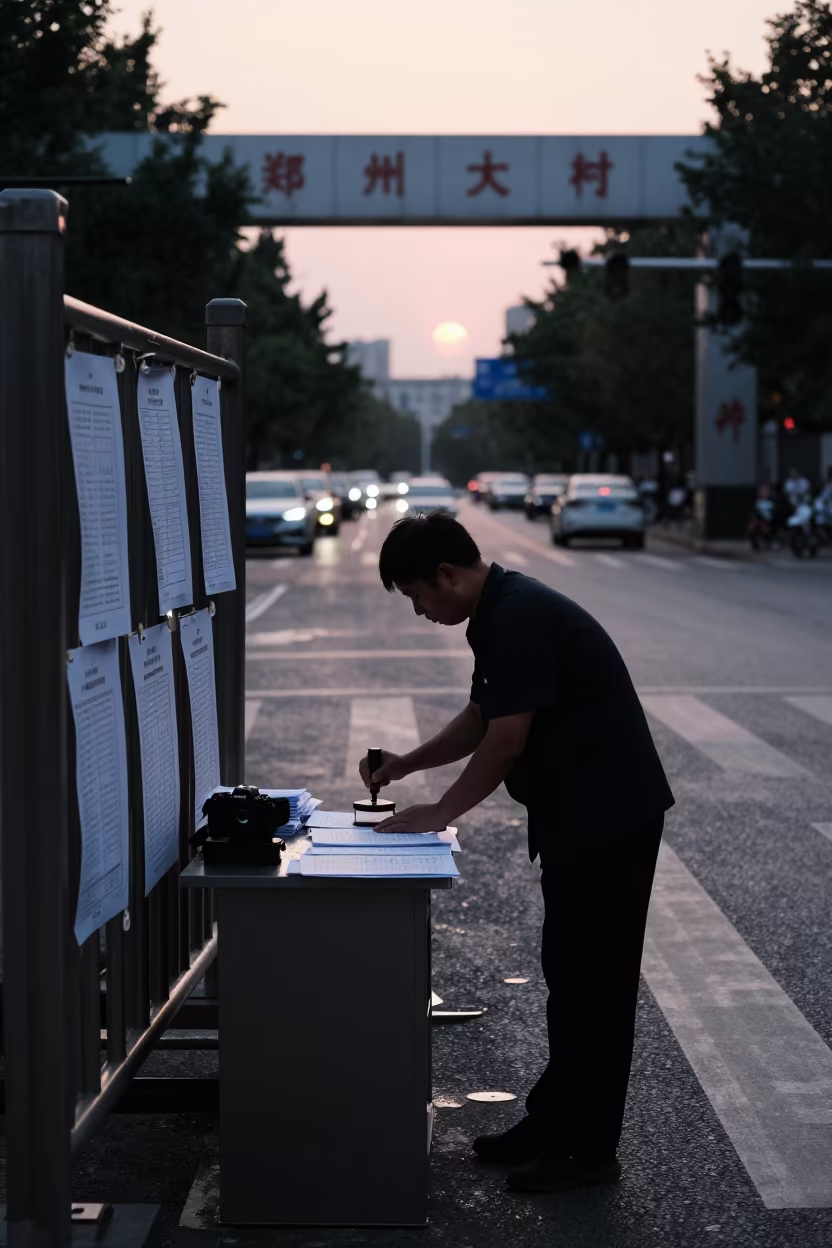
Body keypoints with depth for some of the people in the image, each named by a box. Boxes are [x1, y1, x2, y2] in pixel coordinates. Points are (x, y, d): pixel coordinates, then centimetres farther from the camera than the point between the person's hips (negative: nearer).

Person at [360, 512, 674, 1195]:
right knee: (570, 974, 16)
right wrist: (407, 763, 16)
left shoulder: (521, 618, -20)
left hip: (610, 819, -10)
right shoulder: (502, 614, 12)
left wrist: (441, 813, -8)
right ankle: (554, 1120, 26)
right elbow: (481, 717, 23)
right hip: (578, 818, 10)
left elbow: (505, 740, -19)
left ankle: (588, 1148, 6)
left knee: (592, 982, -2)